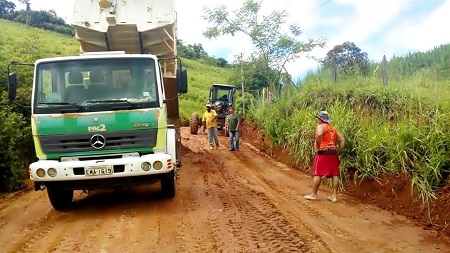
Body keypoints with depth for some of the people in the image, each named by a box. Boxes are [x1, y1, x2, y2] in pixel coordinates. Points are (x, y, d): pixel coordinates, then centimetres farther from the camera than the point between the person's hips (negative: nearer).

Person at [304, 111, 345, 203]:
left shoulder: (321, 126, -4)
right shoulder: (333, 128, 18)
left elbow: (319, 135, -27)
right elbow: (342, 140, 14)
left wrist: (318, 147, -17)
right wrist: (338, 152, 14)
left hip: (323, 153, -7)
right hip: (333, 153, 7)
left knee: (317, 174, 1)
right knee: (335, 174, 7)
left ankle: (314, 195, 7)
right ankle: (334, 196, 11)